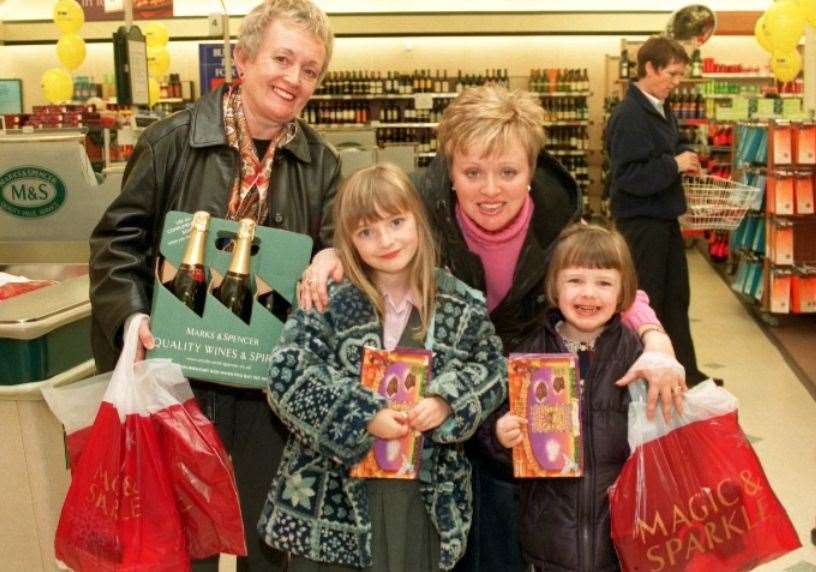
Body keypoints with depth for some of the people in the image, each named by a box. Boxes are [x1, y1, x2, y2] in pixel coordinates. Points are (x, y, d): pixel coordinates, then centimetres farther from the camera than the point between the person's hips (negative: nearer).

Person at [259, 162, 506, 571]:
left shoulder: (461, 306, 1)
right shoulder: (327, 302, -7)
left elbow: (493, 371, 7)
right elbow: (285, 376, -13)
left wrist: (448, 402, -12)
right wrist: (362, 415, -20)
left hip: (426, 499, 2)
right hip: (332, 498, -2)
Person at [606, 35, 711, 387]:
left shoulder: (661, 109, 9)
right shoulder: (629, 115, -20)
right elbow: (629, 176, -26)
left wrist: (683, 162, 3)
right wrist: (674, 165, -21)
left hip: (665, 217, 10)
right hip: (642, 221, -10)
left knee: (676, 297, 16)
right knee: (646, 301, 1)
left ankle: (685, 371, 27)